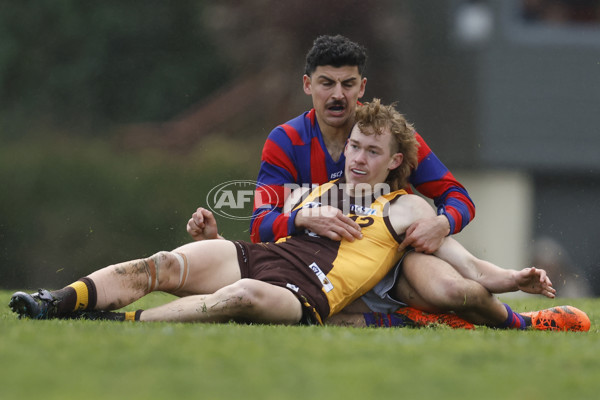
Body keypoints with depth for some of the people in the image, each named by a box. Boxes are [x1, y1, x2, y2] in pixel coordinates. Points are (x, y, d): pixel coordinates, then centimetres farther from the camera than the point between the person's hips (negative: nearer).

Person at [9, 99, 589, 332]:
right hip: (254, 256, 5)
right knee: (163, 265, -24)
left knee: (244, 296, -39)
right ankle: (62, 301, -39)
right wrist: (214, 236, 10)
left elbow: (466, 269, 15)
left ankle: (124, 324, -46)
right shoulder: (311, 192, 31)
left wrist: (516, 280, -2)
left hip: (303, 294, -5)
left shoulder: (405, 208, 19)